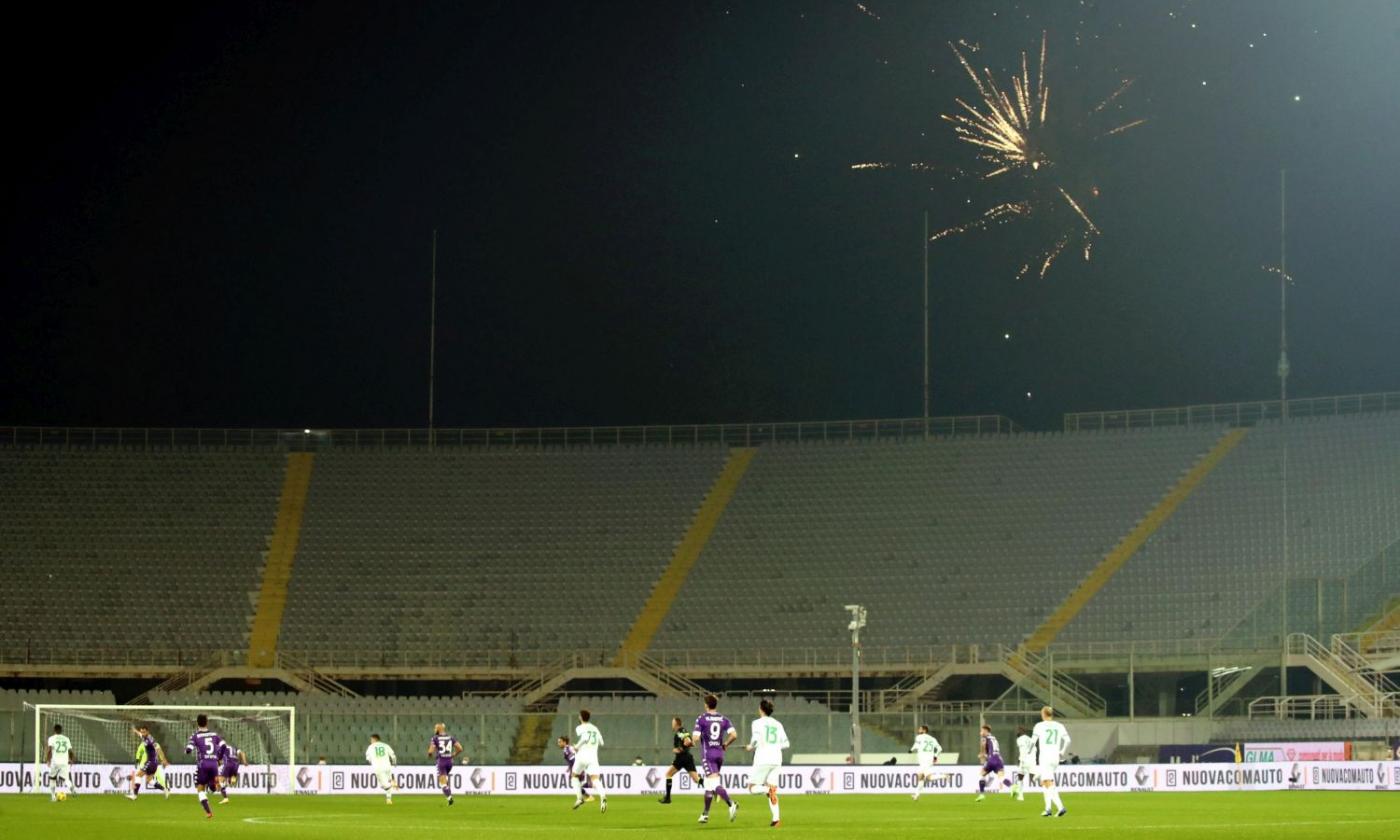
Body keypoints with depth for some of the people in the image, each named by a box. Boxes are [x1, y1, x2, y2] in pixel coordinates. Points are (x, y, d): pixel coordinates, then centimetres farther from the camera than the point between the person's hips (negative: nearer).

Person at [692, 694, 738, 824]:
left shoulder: (701, 719, -6)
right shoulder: (724, 719, 5)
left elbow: (696, 738, -12)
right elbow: (734, 735, -6)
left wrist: (691, 737, 11)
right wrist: (725, 744, 11)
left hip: (707, 754, -5)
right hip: (719, 754, 5)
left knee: (715, 784, -14)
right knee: (708, 784, 18)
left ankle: (731, 804, -35)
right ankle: (705, 814, 24)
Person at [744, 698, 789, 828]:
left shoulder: (757, 723, -2)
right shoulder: (777, 724, 12)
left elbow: (755, 738, -17)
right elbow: (786, 743, 11)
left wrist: (751, 747, 2)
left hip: (762, 760, -5)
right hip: (776, 760, 5)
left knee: (752, 788, 5)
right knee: (772, 791, 7)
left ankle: (769, 789, -26)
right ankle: (776, 819, -7)